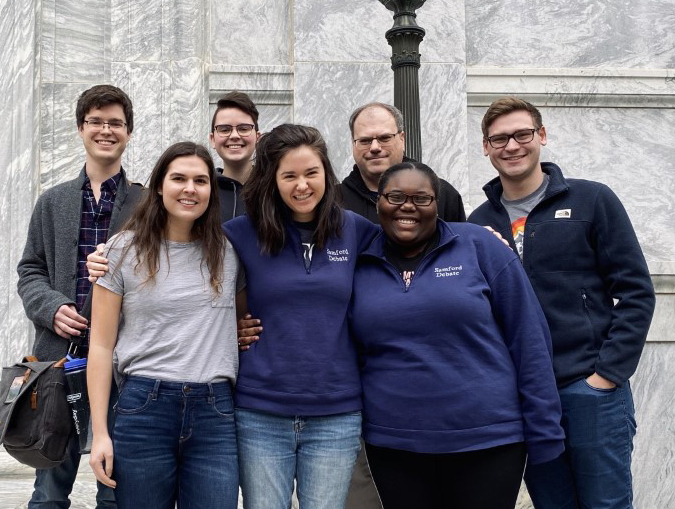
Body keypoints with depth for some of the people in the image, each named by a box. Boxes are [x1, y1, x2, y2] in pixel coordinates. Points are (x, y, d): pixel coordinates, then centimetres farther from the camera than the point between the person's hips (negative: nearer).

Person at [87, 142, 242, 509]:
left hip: (215, 413, 2)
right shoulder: (124, 250, 3)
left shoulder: (228, 252, 9)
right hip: (144, 409, -1)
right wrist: (100, 433, -3)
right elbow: (101, 345, 2)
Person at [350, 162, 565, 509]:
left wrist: (543, 430, -5)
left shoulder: (478, 246, -4)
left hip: (488, 440, -2)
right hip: (392, 445, 2)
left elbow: (528, 340, -4)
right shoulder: (359, 265, 4)